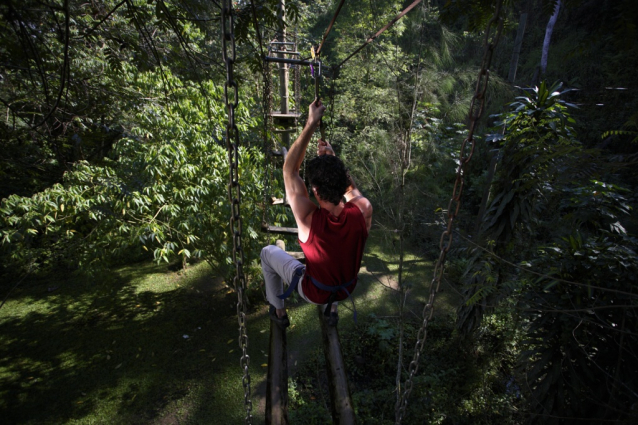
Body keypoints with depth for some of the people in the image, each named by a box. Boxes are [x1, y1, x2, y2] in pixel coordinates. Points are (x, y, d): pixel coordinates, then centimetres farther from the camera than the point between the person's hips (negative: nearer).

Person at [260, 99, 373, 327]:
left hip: (314, 292, -3)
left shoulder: (310, 219, -36)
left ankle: (279, 312, 33)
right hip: (347, 289, 4)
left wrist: (311, 124, -25)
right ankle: (333, 308, 41)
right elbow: (350, 188, -2)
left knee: (268, 252, 16)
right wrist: (332, 158, -11)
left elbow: (289, 170, -24)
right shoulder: (363, 211, -27)